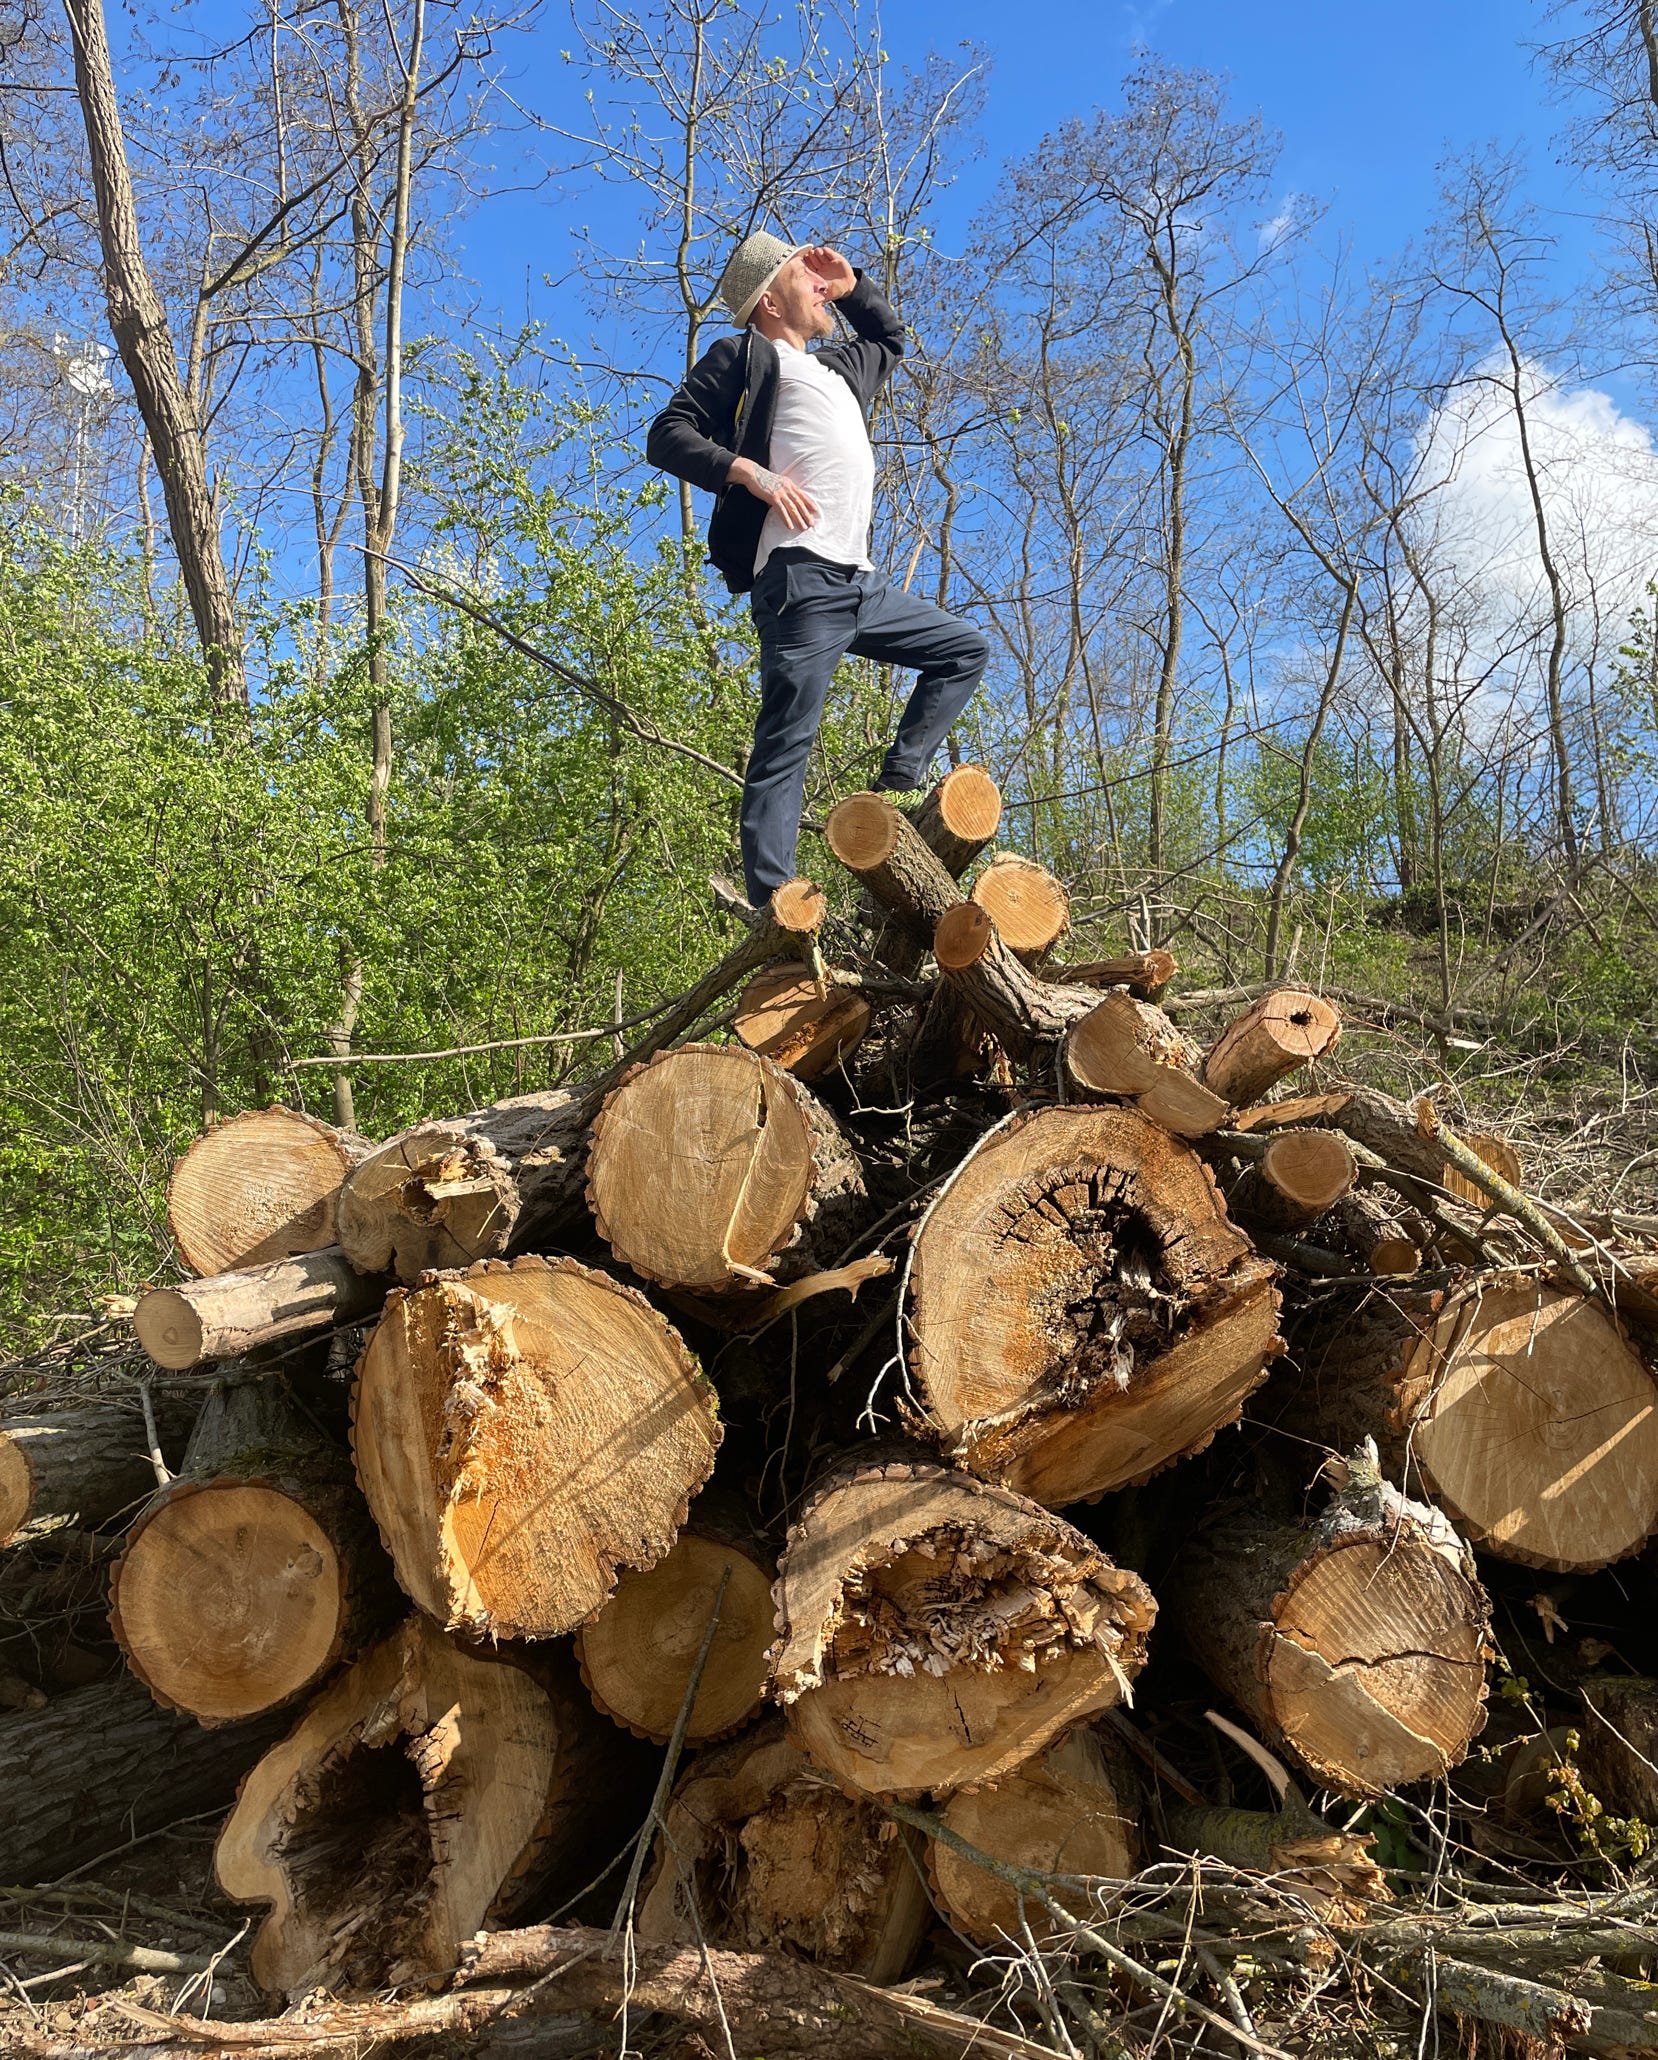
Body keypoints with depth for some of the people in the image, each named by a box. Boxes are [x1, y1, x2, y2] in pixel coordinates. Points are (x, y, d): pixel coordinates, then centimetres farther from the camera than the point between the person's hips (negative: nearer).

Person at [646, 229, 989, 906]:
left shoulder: (836, 367, 32)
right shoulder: (744, 356, 9)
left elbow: (890, 340, 52)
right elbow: (667, 436, -1)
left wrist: (850, 284, 34)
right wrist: (750, 472, -16)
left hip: (860, 582, 9)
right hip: (801, 576, -8)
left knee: (966, 651, 15)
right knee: (785, 741, -14)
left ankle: (895, 784, 6)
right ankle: (773, 906, -18)